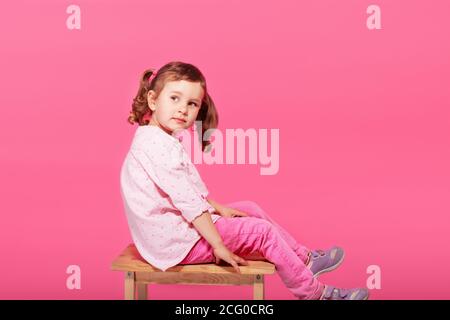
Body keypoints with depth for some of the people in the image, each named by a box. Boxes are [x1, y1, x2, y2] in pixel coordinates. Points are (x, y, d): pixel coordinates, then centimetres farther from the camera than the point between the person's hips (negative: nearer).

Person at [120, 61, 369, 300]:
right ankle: (315, 293, 9)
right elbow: (187, 201, -25)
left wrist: (217, 208, 14)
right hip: (176, 242, -11)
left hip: (178, 226, 11)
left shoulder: (157, 140, 10)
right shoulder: (159, 146, -25)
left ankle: (304, 259, 29)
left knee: (250, 209, 17)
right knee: (263, 232, -6)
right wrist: (218, 245, -20)